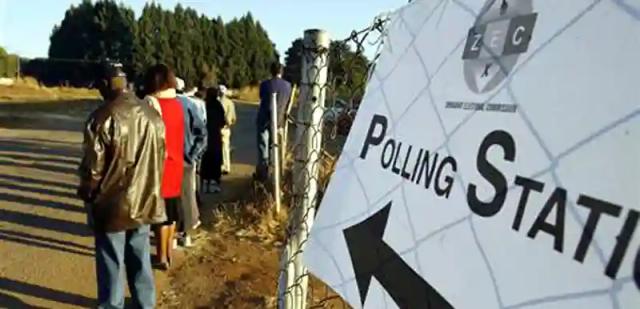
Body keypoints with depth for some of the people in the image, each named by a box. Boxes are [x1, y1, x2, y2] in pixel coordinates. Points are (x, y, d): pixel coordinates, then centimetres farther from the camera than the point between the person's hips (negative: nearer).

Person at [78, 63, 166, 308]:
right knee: (140, 258, 19)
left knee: (111, 263, 9)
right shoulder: (152, 115, 3)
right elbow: (160, 158, 10)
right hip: (144, 201, 6)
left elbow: (93, 166, -14)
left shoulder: (103, 117, -18)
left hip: (112, 204, -6)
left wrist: (86, 193, 4)